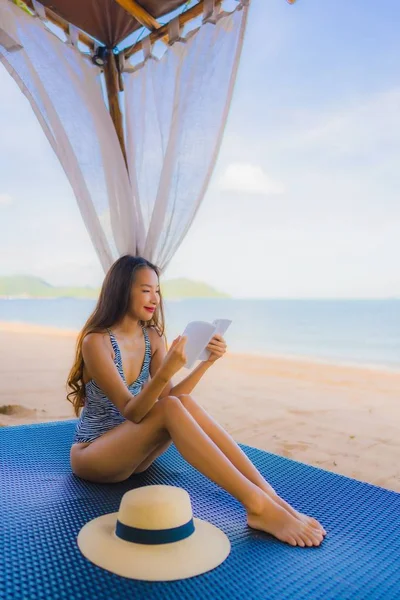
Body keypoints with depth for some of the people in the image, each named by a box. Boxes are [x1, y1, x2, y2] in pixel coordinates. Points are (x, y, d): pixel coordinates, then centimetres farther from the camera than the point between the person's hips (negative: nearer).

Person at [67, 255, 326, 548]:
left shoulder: (152, 337, 0)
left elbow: (167, 396, -7)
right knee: (171, 408, -33)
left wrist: (206, 362, -19)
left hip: (128, 451, 5)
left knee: (184, 402, -26)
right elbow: (131, 411, -26)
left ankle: (269, 495, -28)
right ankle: (257, 506, -35)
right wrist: (166, 371, -42)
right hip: (91, 455, -5)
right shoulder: (96, 341, -20)